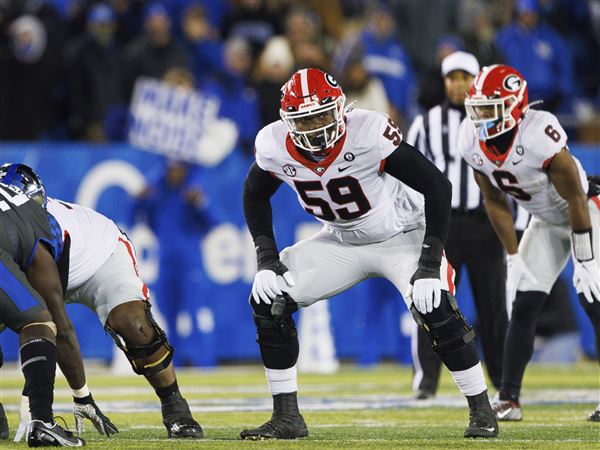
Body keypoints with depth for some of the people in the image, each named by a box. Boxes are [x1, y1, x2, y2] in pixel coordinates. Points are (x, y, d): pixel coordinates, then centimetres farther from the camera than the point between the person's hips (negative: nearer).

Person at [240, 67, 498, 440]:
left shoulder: (370, 133, -32)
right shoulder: (275, 146, -18)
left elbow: (437, 185, -28)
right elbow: (255, 196, 5)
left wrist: (430, 264, -30)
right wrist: (267, 261, -6)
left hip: (401, 236, -4)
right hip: (342, 242, 5)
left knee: (436, 308, -27)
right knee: (269, 301, -10)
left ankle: (482, 411, -9)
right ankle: (286, 418, 1)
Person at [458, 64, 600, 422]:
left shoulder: (540, 135, -35)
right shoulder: (472, 142, -16)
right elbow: (496, 202, -1)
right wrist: (513, 258, -2)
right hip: (545, 222, 6)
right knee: (524, 307, -2)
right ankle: (508, 401, 3)